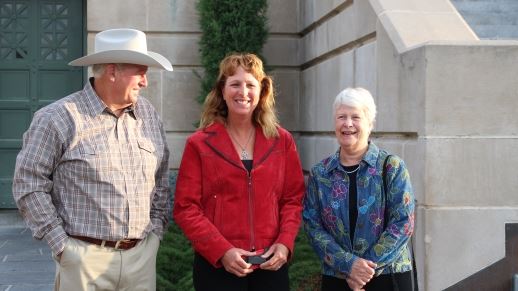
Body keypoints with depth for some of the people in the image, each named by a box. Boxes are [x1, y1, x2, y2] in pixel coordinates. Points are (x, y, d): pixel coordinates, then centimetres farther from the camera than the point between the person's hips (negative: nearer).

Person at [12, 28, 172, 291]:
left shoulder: (148, 115, 8)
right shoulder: (58, 118, -8)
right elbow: (28, 184, -7)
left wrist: (156, 229, 9)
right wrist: (60, 245, -8)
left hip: (142, 255, 5)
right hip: (85, 257, -4)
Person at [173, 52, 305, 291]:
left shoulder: (282, 141, 5)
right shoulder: (199, 144, -2)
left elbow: (294, 199, 7)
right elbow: (186, 208, -6)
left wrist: (285, 243, -8)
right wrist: (222, 251, -15)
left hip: (271, 265, 3)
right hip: (216, 266, -2)